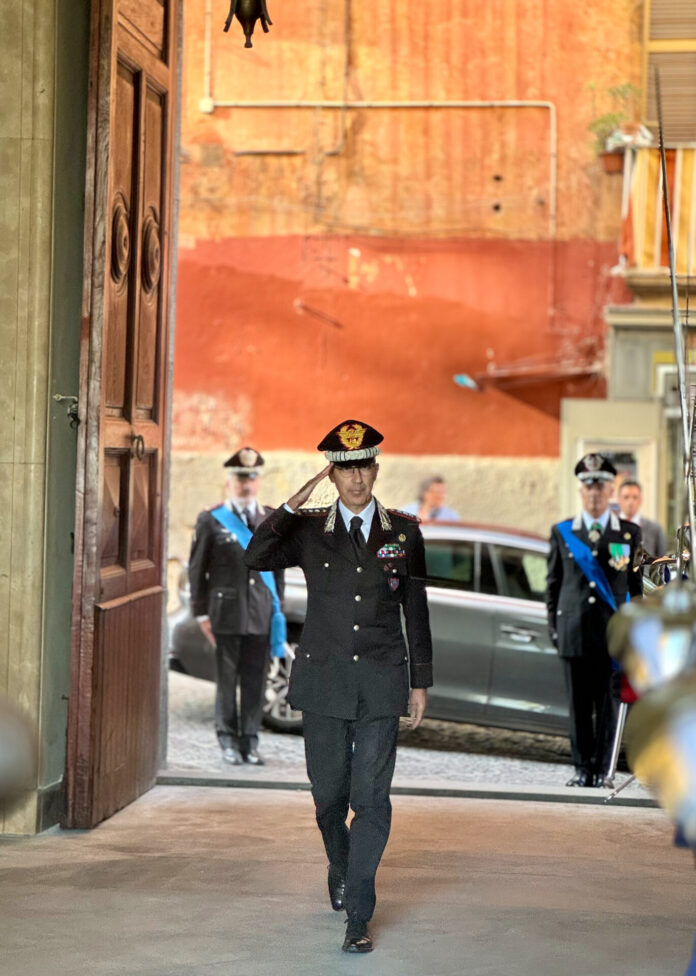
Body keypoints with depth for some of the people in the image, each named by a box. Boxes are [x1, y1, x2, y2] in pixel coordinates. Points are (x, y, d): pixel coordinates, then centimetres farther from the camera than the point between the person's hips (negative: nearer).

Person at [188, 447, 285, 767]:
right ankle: (229, 741, 10)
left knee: (256, 680, 4)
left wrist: (278, 608, 10)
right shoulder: (211, 521, 2)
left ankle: (250, 742, 11)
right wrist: (201, 612, -2)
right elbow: (197, 569, 3)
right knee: (227, 679, 2)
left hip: (261, 614, 3)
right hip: (226, 611, -3)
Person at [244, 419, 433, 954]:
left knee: (371, 798, -6)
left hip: (382, 683, -1)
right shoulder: (309, 529, 3)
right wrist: (292, 506, -19)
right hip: (324, 679, 1)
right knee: (329, 794, 10)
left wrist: (421, 682, 7)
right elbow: (256, 559, -14)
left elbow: (416, 611, 8)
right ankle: (341, 869, 40)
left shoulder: (404, 531, 5)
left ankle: (358, 917, -2)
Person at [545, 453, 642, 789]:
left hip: (613, 631, -1)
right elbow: (552, 583, 12)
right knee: (579, 703, 3)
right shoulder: (561, 532, 9)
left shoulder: (630, 533, 8)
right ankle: (582, 768, 11)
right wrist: (553, 626, 7)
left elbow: (636, 585, 10)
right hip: (574, 632, 1)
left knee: (609, 702, 0)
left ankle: (602, 769, 7)